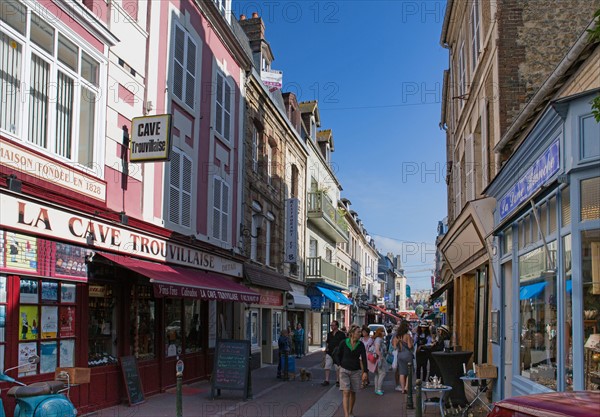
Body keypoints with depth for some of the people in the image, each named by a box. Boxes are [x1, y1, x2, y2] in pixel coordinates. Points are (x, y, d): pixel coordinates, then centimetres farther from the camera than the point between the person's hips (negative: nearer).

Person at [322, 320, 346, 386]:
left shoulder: (341, 334, -3)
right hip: (329, 353, 4)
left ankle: (337, 381, 14)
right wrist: (326, 347, 8)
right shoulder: (329, 334, 13)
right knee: (327, 367, -3)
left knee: (337, 368, 3)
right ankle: (326, 380, 0)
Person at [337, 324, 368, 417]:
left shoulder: (360, 345, -4)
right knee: (346, 393, -10)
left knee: (353, 393, 11)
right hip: (344, 370, -2)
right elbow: (340, 356, 6)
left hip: (356, 371, 2)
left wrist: (365, 372, -17)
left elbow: (364, 358, -8)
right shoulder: (343, 343, -9)